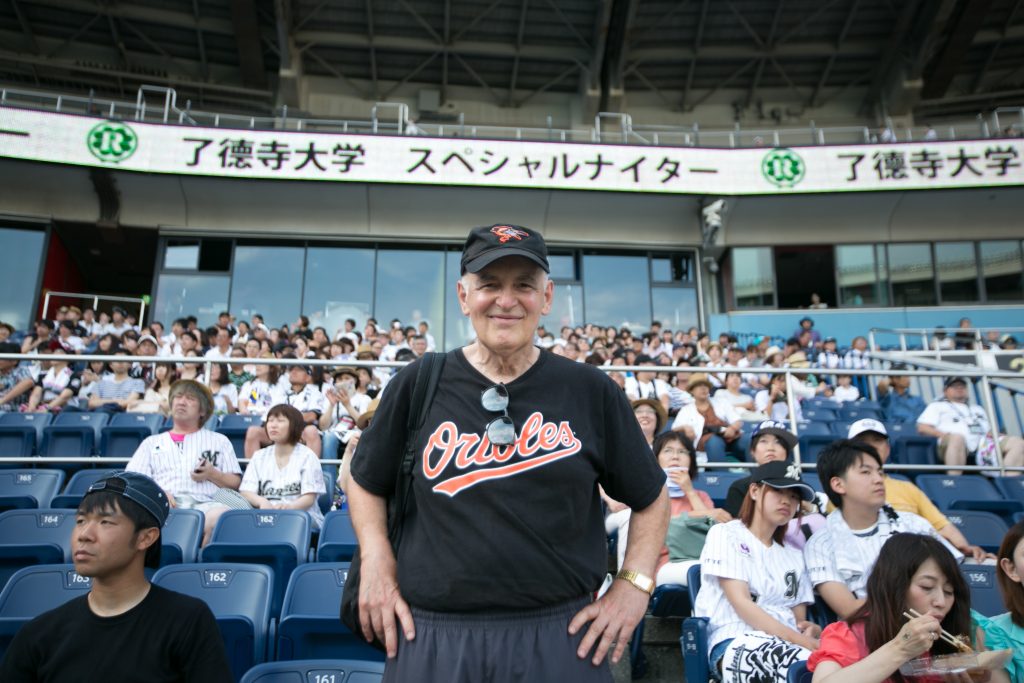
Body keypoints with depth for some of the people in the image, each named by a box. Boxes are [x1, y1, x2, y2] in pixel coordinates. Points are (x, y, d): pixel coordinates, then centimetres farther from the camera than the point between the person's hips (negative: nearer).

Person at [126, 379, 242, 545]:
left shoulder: (219, 441, 26)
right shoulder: (151, 442, 30)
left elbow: (236, 483, 19)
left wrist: (212, 475, -1)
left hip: (205, 504, -1)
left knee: (221, 516, -38)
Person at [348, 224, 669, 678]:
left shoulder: (591, 391, -1)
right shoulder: (419, 384, -1)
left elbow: (651, 497, 9)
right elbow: (365, 479, 12)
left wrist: (635, 584, 0)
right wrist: (376, 559, 0)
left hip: (560, 637, 0)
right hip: (431, 639, 1)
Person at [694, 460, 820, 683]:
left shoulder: (794, 555, 25)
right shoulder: (725, 534, 7)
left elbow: (799, 619, 18)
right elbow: (741, 603, -6)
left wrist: (811, 630, -7)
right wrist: (801, 641, -17)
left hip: (788, 644, 6)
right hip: (735, 643, -5)